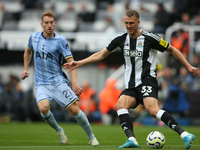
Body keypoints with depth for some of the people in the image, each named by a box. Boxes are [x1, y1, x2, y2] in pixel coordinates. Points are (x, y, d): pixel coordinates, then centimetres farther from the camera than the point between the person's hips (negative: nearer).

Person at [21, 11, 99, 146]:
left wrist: (74, 83, -21)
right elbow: (28, 51, 29)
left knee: (74, 109, -10)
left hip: (59, 81, -2)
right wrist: (26, 68, 20)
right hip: (41, 83, 2)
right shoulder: (34, 37, 6)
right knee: (43, 108, -25)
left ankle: (91, 137, 11)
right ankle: (59, 131, 3)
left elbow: (71, 61, -9)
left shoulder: (60, 41, -6)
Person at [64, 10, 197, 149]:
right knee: (120, 105, -20)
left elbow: (171, 49, 5)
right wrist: (78, 63, 13)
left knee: (152, 109, -29)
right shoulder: (121, 39, 8)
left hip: (147, 81, -6)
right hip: (131, 85, 6)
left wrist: (188, 66, 2)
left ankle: (184, 134, -34)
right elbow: (101, 54, 17)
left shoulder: (149, 38, -7)